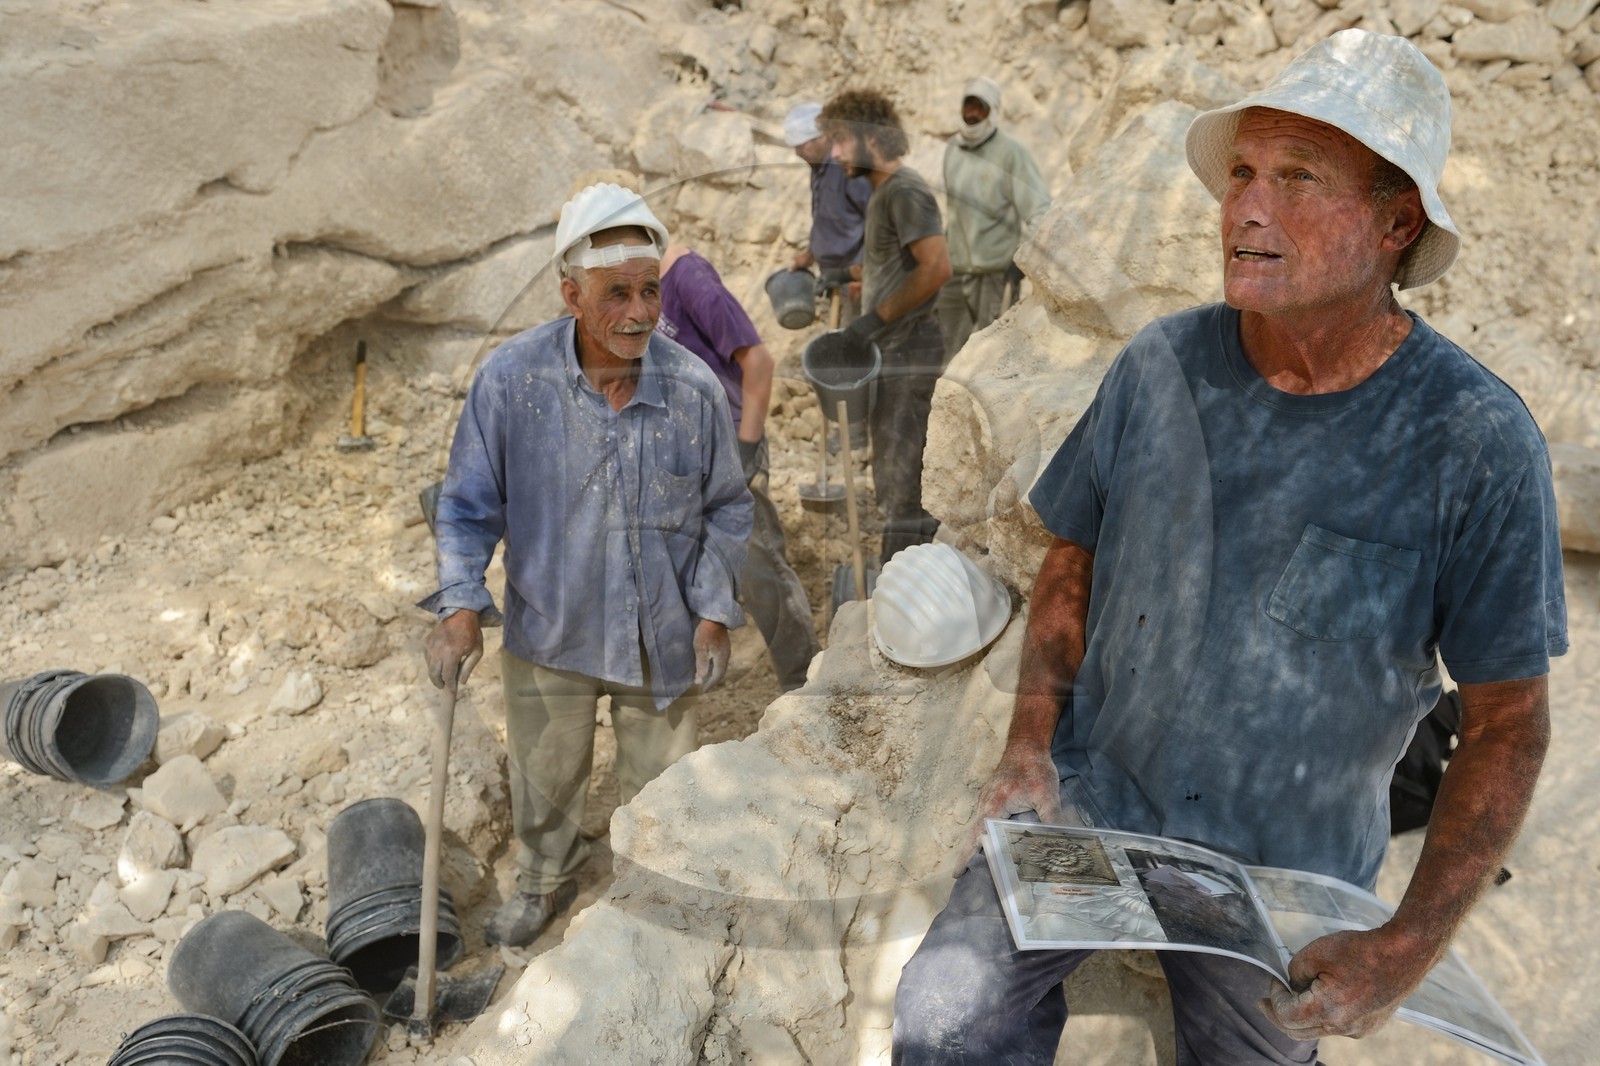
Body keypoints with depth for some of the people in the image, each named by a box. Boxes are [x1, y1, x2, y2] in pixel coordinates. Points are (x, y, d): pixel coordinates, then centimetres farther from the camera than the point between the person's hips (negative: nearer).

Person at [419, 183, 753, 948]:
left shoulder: (694, 389, -16)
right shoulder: (510, 378, -18)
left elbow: (725, 509, -3)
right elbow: (469, 504, -8)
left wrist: (714, 613, -6)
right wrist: (460, 606, -18)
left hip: (662, 634, 0)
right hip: (548, 630, 0)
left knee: (656, 783, 20)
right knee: (544, 776, 23)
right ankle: (545, 881, 54)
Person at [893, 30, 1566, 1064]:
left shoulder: (1477, 441, -16)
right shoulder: (1161, 364, -9)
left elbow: (1507, 720, -9)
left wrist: (1416, 942, -13)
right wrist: (1031, 740, -7)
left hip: (1286, 864, -1)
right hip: (1093, 795, 1)